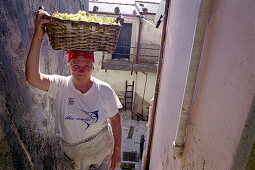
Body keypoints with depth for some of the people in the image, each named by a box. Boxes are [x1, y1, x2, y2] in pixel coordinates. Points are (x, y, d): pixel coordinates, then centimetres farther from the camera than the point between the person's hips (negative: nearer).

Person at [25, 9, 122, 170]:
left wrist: (117, 151, -6)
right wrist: (37, 37, -43)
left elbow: (115, 120, -11)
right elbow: (32, 77, -36)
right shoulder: (60, 86, -19)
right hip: (72, 152, 2)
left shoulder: (104, 90, -20)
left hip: (101, 150, -1)